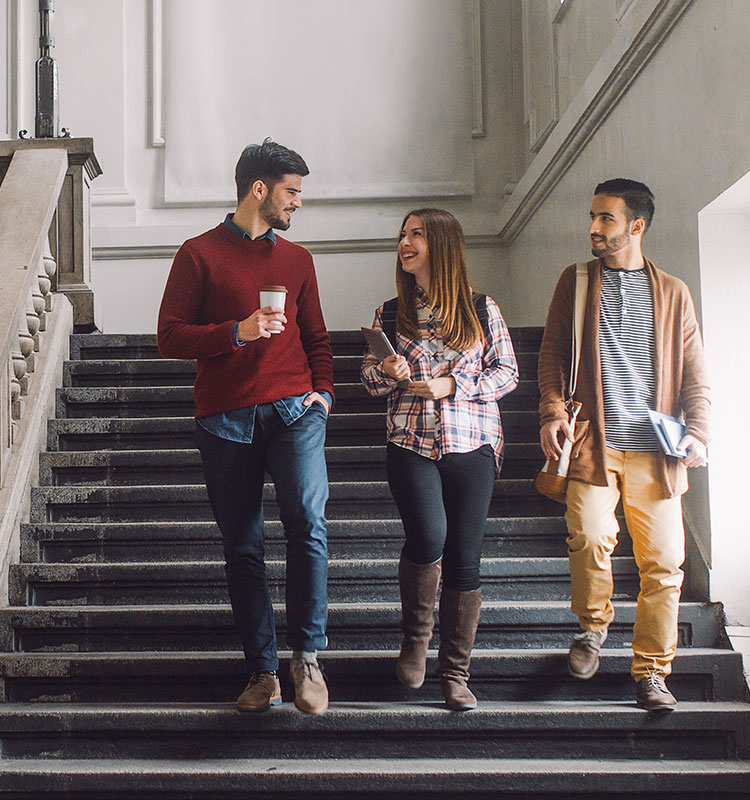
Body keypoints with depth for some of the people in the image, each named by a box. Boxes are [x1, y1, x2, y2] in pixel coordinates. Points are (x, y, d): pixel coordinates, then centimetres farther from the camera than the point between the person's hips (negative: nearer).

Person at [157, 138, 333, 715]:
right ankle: (263, 672, 14)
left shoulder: (297, 258, 18)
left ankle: (307, 655, -8)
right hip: (226, 419, -1)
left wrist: (323, 391, 7)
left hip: (293, 410, 2)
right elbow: (170, 337, 0)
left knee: (307, 519, -20)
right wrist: (238, 332, -13)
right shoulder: (200, 254, 6)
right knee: (242, 548, 3)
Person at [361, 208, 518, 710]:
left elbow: (508, 373, 5)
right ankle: (416, 635, 6)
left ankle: (456, 672, 13)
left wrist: (453, 385, -9)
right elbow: (370, 379, 16)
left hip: (471, 444, 0)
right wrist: (388, 372, -8)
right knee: (429, 537, -21)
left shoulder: (482, 310, 5)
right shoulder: (390, 315, 11)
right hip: (411, 443, 0)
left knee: (464, 559, 0)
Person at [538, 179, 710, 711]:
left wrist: (697, 432, -3)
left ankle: (652, 671, 15)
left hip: (656, 451, 1)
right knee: (590, 537, -21)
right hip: (593, 442, -1)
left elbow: (695, 372, 12)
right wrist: (552, 412, -6)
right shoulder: (576, 281, 14)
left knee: (664, 561, -1)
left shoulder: (673, 292, 14)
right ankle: (593, 625, 9)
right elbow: (552, 352, 10)